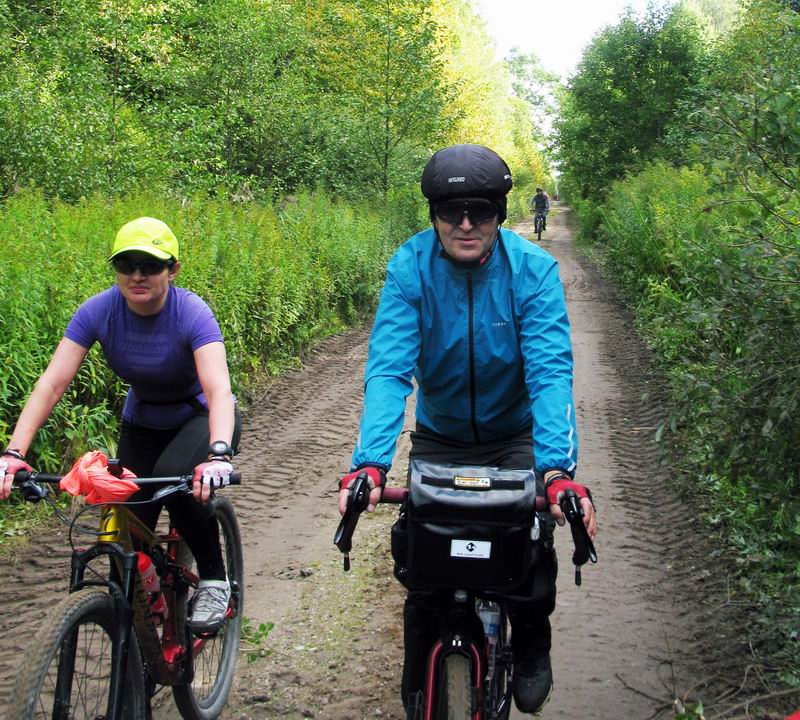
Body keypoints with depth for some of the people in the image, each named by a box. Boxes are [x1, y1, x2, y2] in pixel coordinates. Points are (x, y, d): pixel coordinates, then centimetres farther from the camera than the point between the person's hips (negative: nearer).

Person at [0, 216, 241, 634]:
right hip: (142, 425, 3)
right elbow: (52, 383, -27)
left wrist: (218, 454, -60)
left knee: (173, 474, -34)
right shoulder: (98, 311, -21)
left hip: (202, 418, -3)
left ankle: (214, 578, -11)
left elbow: (218, 388, -42)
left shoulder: (192, 314, -29)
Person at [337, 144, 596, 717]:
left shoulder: (534, 269, -21)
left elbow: (551, 371, -29)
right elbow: (388, 369, -27)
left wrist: (559, 468, -43)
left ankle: (531, 650, 24)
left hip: (515, 437, 0)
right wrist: (370, 462, -42)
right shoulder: (410, 267, -20)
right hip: (439, 438, 1)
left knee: (533, 561, -10)